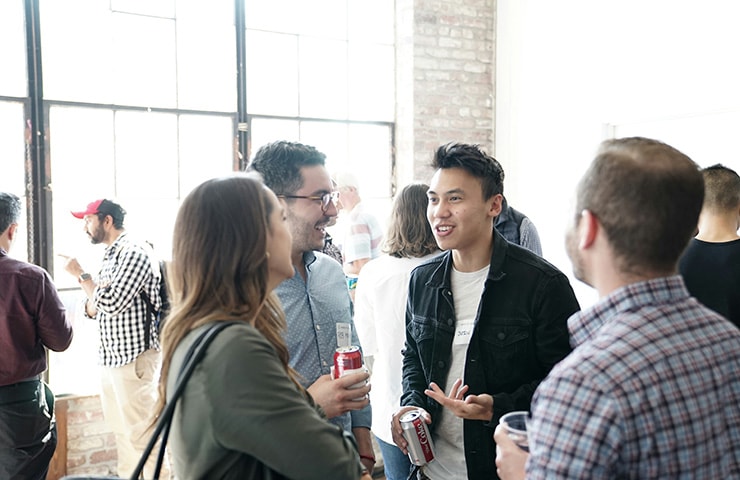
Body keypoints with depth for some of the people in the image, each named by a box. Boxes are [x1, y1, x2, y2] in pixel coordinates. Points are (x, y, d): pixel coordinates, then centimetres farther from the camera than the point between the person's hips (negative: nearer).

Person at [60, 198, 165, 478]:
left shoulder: (134, 252, -13)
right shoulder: (109, 256, 15)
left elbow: (111, 303, -22)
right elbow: (93, 310, 17)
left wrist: (81, 274, -10)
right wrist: (86, 285, -3)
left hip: (134, 357, -9)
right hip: (110, 357, 9)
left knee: (141, 435, -5)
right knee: (121, 431, 16)